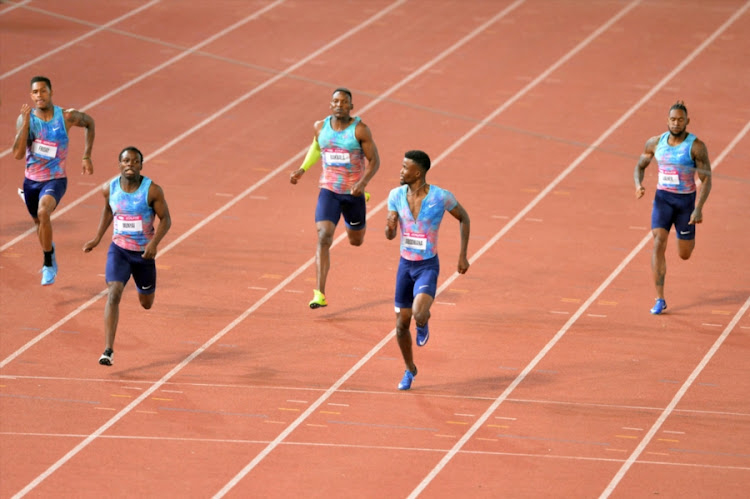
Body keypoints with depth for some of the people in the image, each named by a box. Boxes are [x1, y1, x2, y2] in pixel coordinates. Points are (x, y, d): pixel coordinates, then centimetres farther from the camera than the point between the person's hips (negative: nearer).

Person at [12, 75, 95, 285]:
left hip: (55, 180, -3)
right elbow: (18, 154, -20)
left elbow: (90, 123, 11)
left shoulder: (66, 117, -12)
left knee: (43, 213, -30)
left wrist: (86, 156, 7)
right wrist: (25, 123, -27)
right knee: (39, 221, 21)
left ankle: (48, 264, -16)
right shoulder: (25, 119, -10)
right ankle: (50, 254, 52)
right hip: (31, 180, 3)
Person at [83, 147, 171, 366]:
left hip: (144, 252, 0)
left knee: (146, 303, 18)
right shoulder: (109, 188, -7)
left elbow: (165, 219, -9)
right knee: (113, 294, -21)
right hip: (118, 249, 0)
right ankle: (108, 350, -24)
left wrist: (154, 242, -24)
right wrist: (97, 238, 12)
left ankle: (144, 288, 59)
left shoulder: (152, 190, -16)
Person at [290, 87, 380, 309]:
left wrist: (363, 183, -24)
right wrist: (302, 169, 8)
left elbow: (374, 160, -8)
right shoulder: (321, 126, 0)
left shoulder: (360, 129, -11)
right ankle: (319, 294, -19)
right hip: (329, 191, 1)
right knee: (324, 238, -18)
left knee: (356, 241, 19)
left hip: (353, 193, -1)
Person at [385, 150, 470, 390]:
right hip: (405, 265, 4)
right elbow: (390, 235, 1)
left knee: (419, 315, -28)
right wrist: (390, 228, -25)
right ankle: (410, 370, 33)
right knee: (401, 325, 8)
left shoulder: (441, 197, -16)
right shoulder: (396, 195, -5)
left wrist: (463, 256, 0)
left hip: (428, 266, -4)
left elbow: (464, 218, 1)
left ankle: (423, 323, 11)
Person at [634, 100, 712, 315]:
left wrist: (699, 208, -22)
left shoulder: (696, 146, -13)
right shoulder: (656, 142, -2)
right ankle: (660, 300, -14)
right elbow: (640, 166, 11)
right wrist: (638, 185, -11)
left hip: (686, 201, -1)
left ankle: (687, 238, 51)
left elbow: (706, 179, -12)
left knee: (684, 255, 10)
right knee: (658, 244, -17)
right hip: (663, 199, 2)